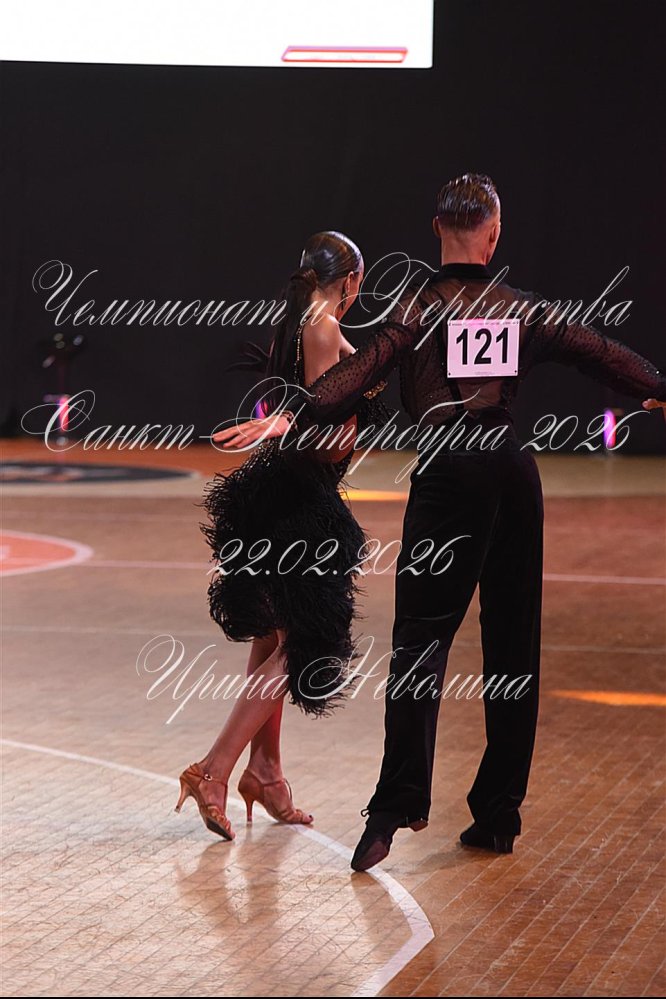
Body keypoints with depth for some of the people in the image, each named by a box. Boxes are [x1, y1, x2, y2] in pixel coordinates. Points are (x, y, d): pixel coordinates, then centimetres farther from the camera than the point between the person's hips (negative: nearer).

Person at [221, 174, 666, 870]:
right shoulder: (524, 310, 10)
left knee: (421, 639, -4)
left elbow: (365, 367, -16)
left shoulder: (422, 304, -1)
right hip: (513, 470, 3)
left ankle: (399, 804, -15)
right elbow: (600, 353, 20)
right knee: (511, 647, 8)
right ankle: (498, 814, 11)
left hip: (448, 473, -3)